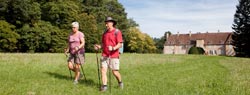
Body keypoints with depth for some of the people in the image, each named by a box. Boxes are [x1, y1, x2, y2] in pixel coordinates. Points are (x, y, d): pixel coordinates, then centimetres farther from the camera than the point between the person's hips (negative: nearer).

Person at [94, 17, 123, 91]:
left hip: (114, 56, -5)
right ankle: (104, 86, 0)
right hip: (104, 55, 5)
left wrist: (113, 48, -29)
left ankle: (120, 82, 27)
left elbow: (120, 44, -12)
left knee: (115, 72, 0)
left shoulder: (117, 32, -6)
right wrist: (99, 47, -2)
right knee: (103, 70, -5)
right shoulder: (105, 33, 13)